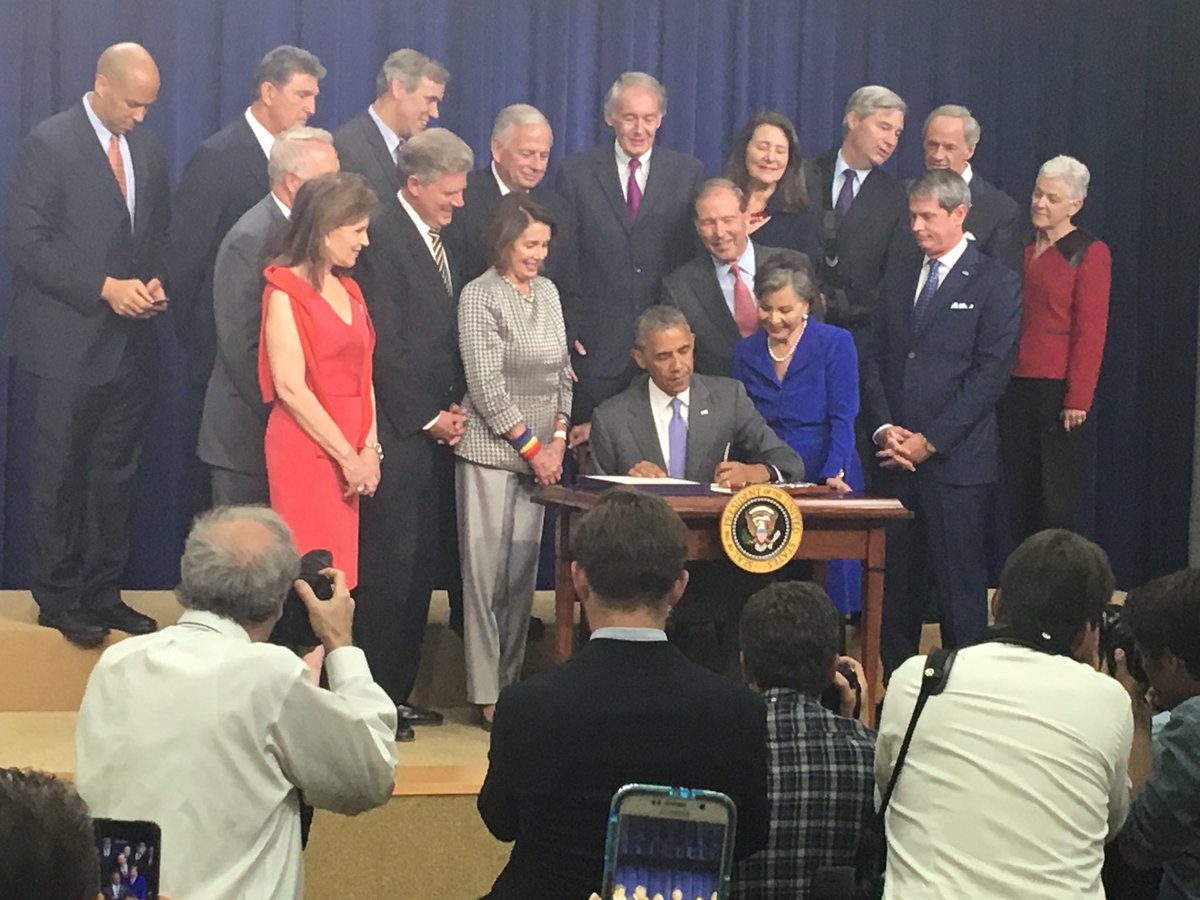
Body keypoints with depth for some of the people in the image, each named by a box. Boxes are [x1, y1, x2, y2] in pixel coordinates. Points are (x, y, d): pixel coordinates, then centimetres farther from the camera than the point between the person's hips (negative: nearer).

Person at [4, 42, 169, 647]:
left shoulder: (148, 149, 9)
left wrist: (154, 280, -1)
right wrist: (104, 288, -18)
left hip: (131, 343, 6)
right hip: (68, 343, -6)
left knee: (117, 473, 10)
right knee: (60, 476, 4)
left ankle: (103, 591, 20)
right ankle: (58, 598, 14)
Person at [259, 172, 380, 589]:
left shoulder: (348, 290, 17)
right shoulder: (286, 292, -6)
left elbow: (362, 377, 14)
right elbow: (290, 388, -14)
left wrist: (369, 449, -1)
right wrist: (349, 457, -12)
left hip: (349, 453, 7)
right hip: (304, 449, -7)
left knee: (340, 578, 5)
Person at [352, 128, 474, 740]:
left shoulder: (438, 241, 16)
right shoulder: (384, 240, -12)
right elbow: (385, 346, -15)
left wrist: (454, 408, 5)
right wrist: (429, 418, -10)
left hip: (437, 428, 9)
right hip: (399, 432, -9)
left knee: (421, 564, 10)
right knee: (389, 566, -5)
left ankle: (398, 691, 17)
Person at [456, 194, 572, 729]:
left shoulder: (548, 292, 12)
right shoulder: (480, 296, -8)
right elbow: (486, 385, -12)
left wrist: (559, 437, 3)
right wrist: (532, 446, -10)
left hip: (541, 453, 6)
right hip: (491, 449, -6)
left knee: (523, 570, 7)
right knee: (487, 569, -4)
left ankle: (511, 681, 13)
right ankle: (486, 694, 0)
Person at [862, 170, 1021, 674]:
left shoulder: (995, 283, -1)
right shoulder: (899, 282, 17)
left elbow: (990, 373, -8)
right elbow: (876, 361, 15)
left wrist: (929, 441, -11)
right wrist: (883, 429, -2)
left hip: (958, 462, -5)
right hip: (896, 460, 5)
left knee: (960, 587, -3)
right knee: (896, 583, 4)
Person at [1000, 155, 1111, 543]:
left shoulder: (1090, 253, -4)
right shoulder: (1024, 251, 15)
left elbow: (1090, 332, -9)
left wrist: (1078, 400, -15)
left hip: (1058, 389, -6)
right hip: (1017, 387, 6)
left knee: (1056, 504, -5)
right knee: (1019, 498, 7)